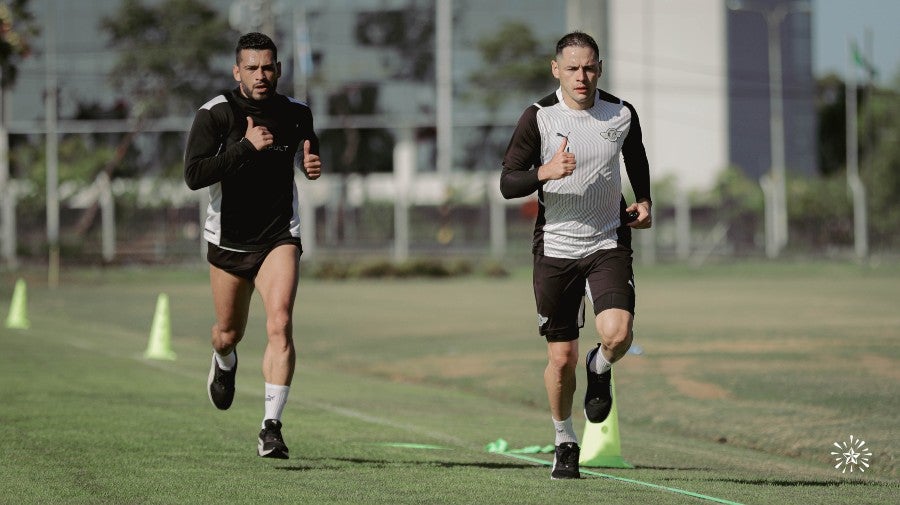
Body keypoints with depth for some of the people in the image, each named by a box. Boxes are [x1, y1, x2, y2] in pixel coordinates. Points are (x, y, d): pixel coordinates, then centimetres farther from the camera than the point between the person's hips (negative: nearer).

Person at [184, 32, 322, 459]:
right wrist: (246, 147, -28)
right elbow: (194, 175, -22)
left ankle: (271, 427, -20)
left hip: (279, 237, 0)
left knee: (280, 324, -20)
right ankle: (224, 362, 55)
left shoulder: (296, 113, -2)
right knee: (230, 332, 16)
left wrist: (312, 166, -5)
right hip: (227, 241, 0)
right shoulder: (214, 114, -12)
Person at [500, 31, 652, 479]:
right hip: (556, 246, -1)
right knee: (561, 358, 2)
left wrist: (643, 201, 7)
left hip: (608, 244, 1)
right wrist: (545, 172, -27)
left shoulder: (622, 114, 0)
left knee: (617, 334, -22)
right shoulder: (538, 118, -8)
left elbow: (636, 157, 22)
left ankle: (599, 370, 15)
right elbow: (507, 183, -9)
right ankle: (565, 442, 26)